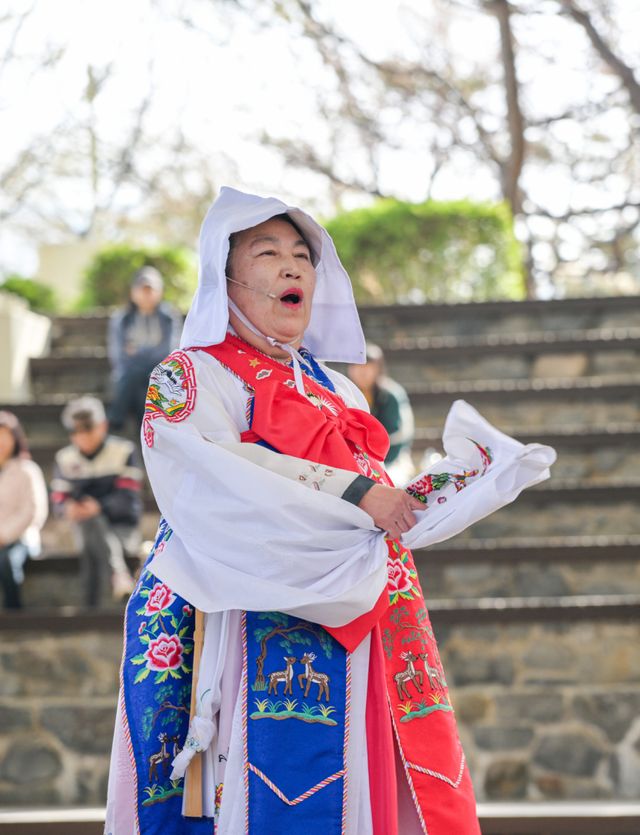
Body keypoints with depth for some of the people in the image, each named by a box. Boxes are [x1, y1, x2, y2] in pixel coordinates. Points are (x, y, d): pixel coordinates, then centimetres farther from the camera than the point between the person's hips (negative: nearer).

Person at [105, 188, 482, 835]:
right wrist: (351, 494, -16)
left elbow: (381, 501, 25)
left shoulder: (337, 392, 25)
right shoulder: (192, 375, 3)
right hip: (252, 630, -6)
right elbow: (216, 483, -14)